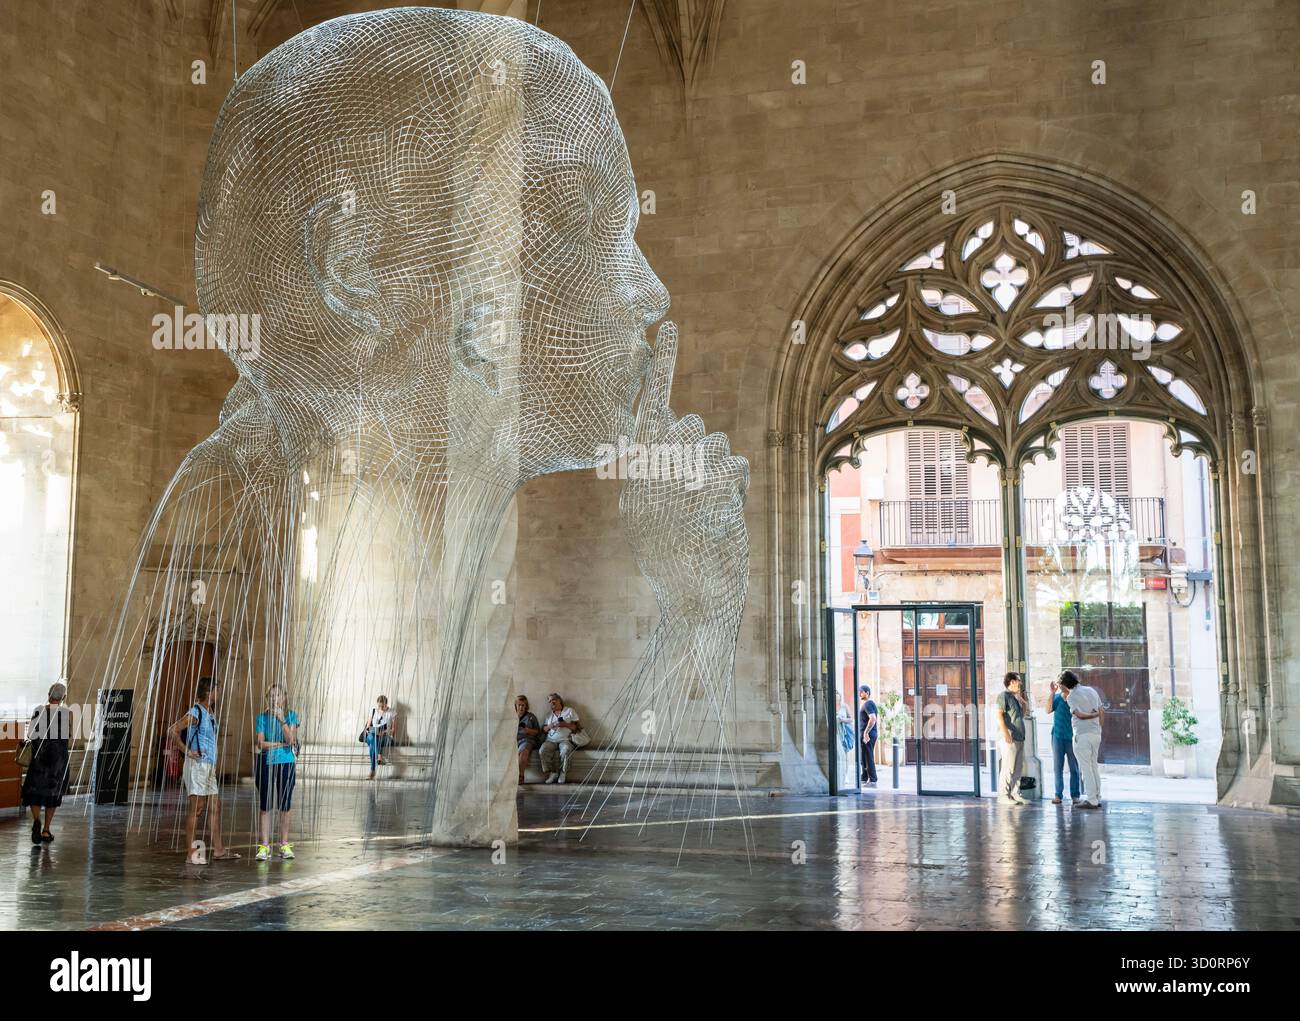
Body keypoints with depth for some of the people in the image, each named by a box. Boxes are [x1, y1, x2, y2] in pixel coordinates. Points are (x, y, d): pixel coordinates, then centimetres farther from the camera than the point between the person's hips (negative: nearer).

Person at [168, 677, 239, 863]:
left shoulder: (210, 714, 15)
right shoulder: (195, 713, -12)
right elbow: (172, 731, -20)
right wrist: (187, 751, -18)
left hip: (209, 767, 9)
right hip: (197, 766, -9)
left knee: (215, 807, 8)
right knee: (197, 808, -6)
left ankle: (218, 849, 11)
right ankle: (191, 853, -1)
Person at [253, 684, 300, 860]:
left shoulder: (291, 716, 3)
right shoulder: (261, 718, 2)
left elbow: (291, 739, -10)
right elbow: (259, 743, -6)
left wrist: (282, 720, -18)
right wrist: (281, 744, -7)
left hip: (286, 763, 0)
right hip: (266, 763, 0)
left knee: (285, 805, 5)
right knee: (264, 805, -1)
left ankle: (284, 844, 13)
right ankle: (264, 846, 3)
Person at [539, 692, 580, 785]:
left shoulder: (569, 710, 14)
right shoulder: (549, 714, 26)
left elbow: (576, 726, 5)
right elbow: (544, 729, 22)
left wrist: (566, 724, -10)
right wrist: (549, 727, 0)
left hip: (565, 739, -3)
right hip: (551, 740, 3)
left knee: (565, 750, -38)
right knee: (543, 750, -30)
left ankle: (563, 773, -27)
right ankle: (552, 773, -24)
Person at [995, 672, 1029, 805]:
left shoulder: (1015, 697, 21)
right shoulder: (1003, 695, -6)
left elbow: (1022, 715, 27)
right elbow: (999, 715, -15)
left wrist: (1020, 697, 19)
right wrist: (1006, 733, -22)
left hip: (1019, 738, 9)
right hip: (1010, 738, -9)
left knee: (1018, 768, 10)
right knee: (1008, 767, -9)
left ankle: (1015, 794, 15)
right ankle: (1004, 794, -6)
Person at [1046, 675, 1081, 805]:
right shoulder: (1056, 697, 6)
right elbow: (1048, 710, -7)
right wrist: (1052, 692, -10)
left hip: (1071, 737, -3)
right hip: (1058, 736, 3)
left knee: (1074, 767, 2)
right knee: (1058, 767, 5)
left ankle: (1075, 795, 7)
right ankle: (1058, 794, 9)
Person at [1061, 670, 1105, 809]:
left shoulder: (1071, 696, -8)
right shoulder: (1092, 690, 11)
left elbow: (1079, 714, -17)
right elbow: (1102, 711, 13)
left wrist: (1095, 715, -2)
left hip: (1082, 735, -7)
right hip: (1096, 733, 7)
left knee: (1085, 768, -3)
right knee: (1094, 766, 14)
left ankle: (1091, 800, -4)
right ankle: (1097, 798, 16)